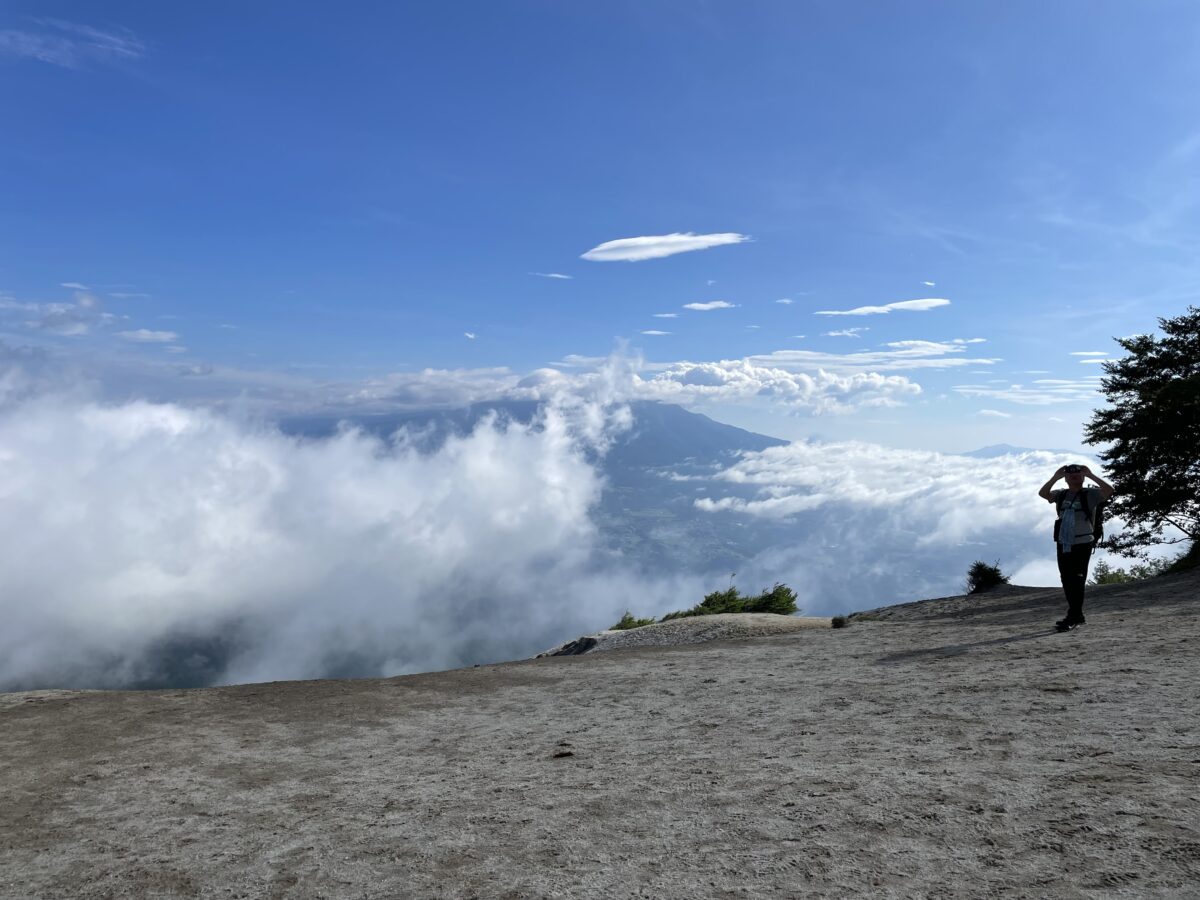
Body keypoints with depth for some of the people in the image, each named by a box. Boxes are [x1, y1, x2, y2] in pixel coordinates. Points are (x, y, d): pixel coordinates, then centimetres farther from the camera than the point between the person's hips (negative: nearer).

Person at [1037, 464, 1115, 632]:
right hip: (1063, 545, 5)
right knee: (1066, 580, 9)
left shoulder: (1090, 494, -1)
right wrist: (1055, 477, -5)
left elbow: (1109, 490, -15)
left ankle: (1072, 618, -8)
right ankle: (1077, 616, 21)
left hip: (1082, 544, -5)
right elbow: (1042, 493, 3)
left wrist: (1090, 475, -13)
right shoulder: (1061, 494, 12)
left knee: (1077, 580, -8)